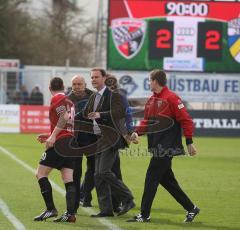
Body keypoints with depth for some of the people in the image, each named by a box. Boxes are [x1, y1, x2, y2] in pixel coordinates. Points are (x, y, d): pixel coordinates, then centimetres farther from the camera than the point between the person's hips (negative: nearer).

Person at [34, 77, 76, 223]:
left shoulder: (57, 99, -3)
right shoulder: (69, 101, 21)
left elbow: (65, 117, -19)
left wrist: (53, 136, -21)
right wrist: (49, 136, 30)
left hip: (60, 142, -8)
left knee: (41, 174, -1)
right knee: (68, 180, 3)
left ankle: (51, 209, -7)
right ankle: (70, 213, -8)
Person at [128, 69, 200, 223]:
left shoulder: (171, 98, -12)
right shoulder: (151, 100, 14)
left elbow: (185, 120, -13)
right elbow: (147, 121, 22)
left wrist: (189, 142, -15)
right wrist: (137, 132, 5)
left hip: (166, 148, -9)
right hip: (157, 147, 9)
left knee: (151, 179, -8)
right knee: (167, 180, 12)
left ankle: (144, 215, -3)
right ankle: (191, 209, 21)